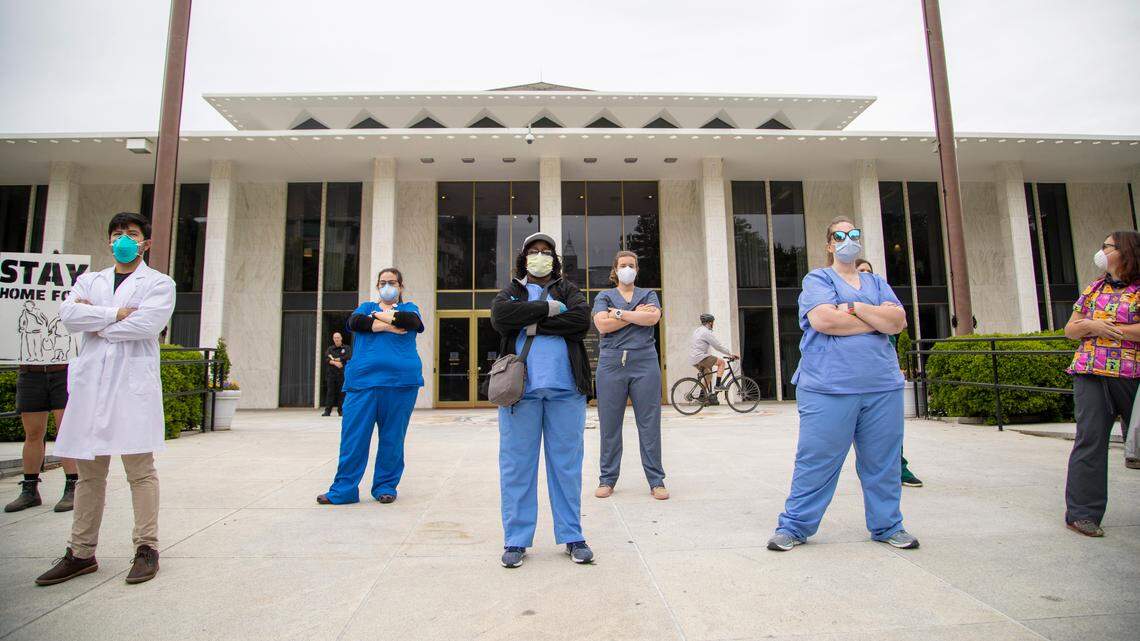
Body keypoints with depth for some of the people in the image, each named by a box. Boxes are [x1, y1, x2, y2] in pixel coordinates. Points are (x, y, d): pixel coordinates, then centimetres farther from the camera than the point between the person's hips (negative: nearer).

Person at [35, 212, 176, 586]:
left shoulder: (159, 283, 6)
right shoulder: (89, 280, 20)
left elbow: (147, 323, -11)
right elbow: (67, 315, 1)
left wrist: (96, 324, -1)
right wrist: (116, 313, -8)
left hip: (134, 383, -4)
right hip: (91, 382, 5)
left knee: (140, 470, -2)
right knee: (89, 472, 9)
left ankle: (147, 548, 5)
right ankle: (82, 552, 19)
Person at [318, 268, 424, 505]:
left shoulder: (409, 308, 16)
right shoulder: (367, 306, 21)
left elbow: (412, 321, -8)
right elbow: (354, 322, -1)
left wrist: (378, 316, 1)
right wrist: (390, 325, -5)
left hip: (401, 381, -1)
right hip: (363, 380, 1)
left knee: (392, 437, 3)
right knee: (353, 436, -2)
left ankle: (386, 486, 15)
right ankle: (343, 489, 8)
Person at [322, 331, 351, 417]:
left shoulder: (347, 348, 8)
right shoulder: (330, 349, 15)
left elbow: (348, 357, -11)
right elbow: (327, 359, -2)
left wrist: (334, 359, -8)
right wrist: (335, 363, -19)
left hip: (342, 374, -2)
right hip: (331, 374, 2)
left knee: (341, 393, -1)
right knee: (330, 392, -3)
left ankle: (340, 411, 5)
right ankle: (327, 410, -2)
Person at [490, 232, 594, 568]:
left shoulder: (568, 289, 16)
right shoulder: (511, 291, 15)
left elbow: (581, 319, -6)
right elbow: (500, 316, -9)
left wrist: (534, 325, -8)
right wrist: (549, 308, -8)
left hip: (565, 389, 0)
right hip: (520, 388, 0)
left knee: (567, 464, 6)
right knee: (517, 465, 3)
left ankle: (572, 536, 18)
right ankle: (516, 539, 15)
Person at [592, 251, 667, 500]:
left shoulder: (648, 295, 17)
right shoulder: (604, 297, 14)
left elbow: (653, 317, -5)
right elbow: (602, 325, -5)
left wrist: (620, 313, -4)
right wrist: (637, 314, -3)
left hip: (645, 361, 1)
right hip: (611, 363, 0)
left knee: (650, 423, 1)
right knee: (609, 424, 3)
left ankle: (656, 480, 10)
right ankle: (607, 479, 14)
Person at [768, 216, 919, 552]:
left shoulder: (877, 283, 19)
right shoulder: (817, 279, 5)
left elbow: (898, 322, 3)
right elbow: (823, 320, -14)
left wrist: (853, 307, -9)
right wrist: (878, 319, -3)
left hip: (882, 386, 5)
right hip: (828, 386, -4)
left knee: (882, 461, 10)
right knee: (816, 461, -2)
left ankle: (887, 525, 27)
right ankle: (794, 526, 10)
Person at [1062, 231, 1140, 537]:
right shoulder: (1093, 288, 16)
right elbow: (1069, 330, 15)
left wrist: (1096, 326, -12)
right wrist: (1091, 326, -5)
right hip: (1091, 374, 2)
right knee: (1090, 440, -2)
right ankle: (1082, 512, 0)